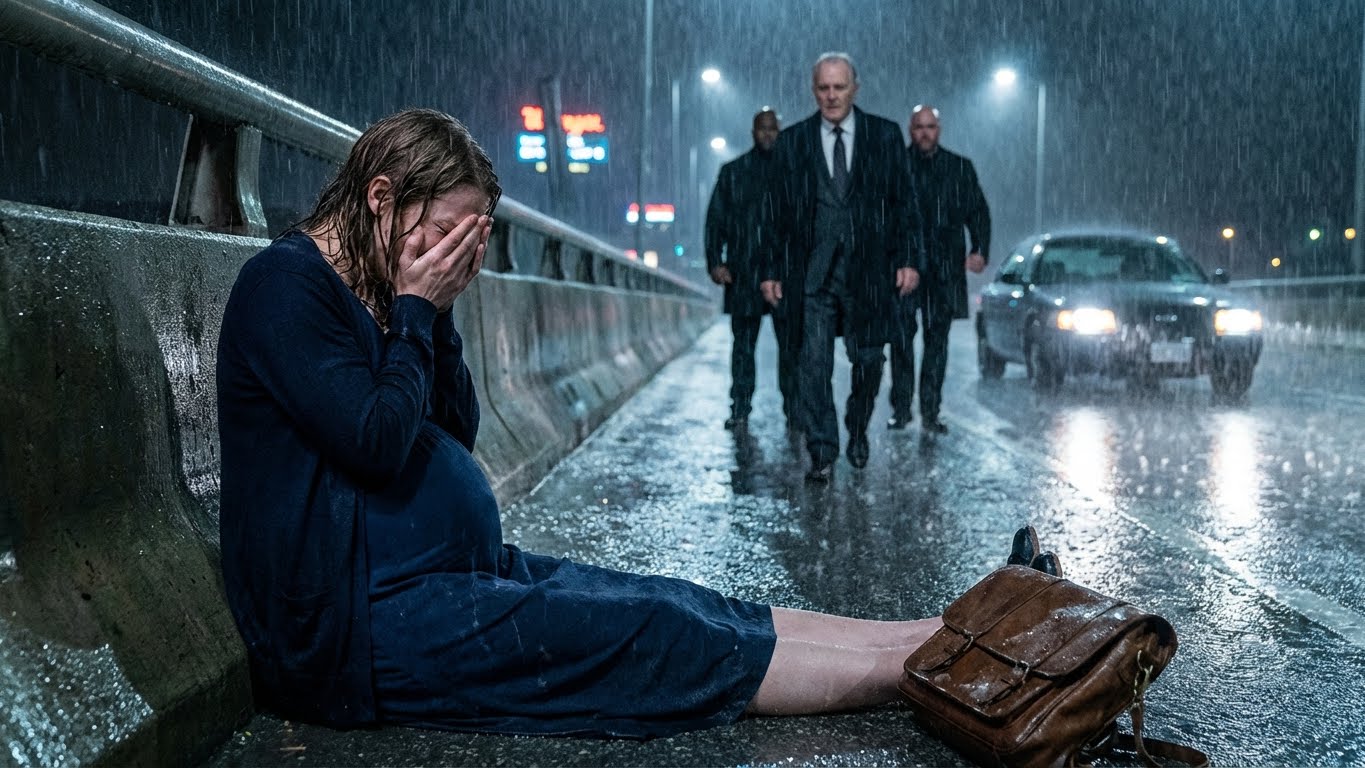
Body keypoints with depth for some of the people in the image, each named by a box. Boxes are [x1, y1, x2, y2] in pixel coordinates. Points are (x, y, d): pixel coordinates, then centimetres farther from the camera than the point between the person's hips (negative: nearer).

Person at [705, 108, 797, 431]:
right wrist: (715, 262, -2)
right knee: (743, 342, 3)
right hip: (744, 273, 1)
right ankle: (740, 410, 7)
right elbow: (715, 220, 8)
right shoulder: (732, 172, 10)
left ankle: (793, 408, 11)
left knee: (790, 344, 3)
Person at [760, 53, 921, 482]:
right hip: (813, 272, 0)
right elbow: (778, 212, 7)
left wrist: (908, 260, -2)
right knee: (814, 363, -4)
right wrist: (772, 270, 2)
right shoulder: (792, 142, 6)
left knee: (868, 359, 7)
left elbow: (903, 202, 5)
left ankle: (858, 431, 33)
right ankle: (822, 454, 3)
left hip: (868, 268, 0)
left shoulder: (885, 136, 5)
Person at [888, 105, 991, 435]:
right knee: (901, 335, -6)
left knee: (937, 339, 4)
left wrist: (980, 250, -2)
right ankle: (901, 408, 5)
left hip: (944, 268, 2)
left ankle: (930, 413, 8)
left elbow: (978, 211, 12)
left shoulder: (960, 167, 12)